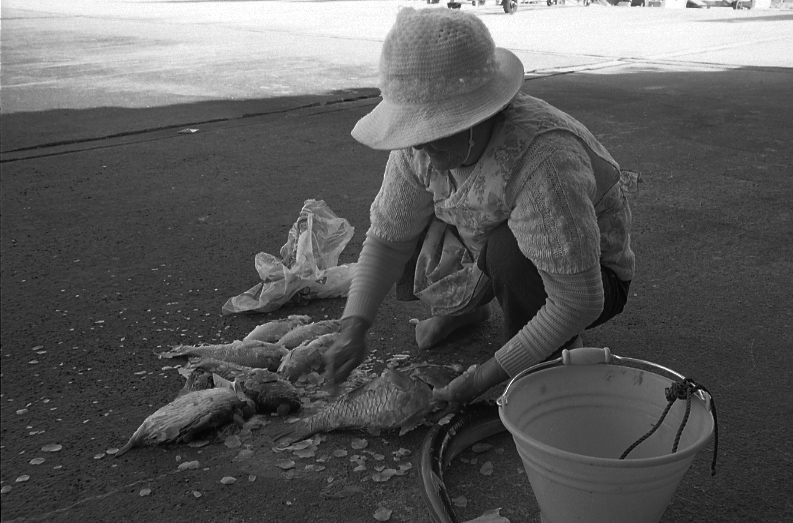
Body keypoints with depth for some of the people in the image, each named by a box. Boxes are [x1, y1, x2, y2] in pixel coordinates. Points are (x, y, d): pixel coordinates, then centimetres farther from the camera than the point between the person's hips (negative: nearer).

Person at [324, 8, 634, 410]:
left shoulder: (544, 163, -40)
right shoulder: (421, 147, -19)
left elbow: (578, 304, -36)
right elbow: (387, 238, -8)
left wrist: (486, 376, -29)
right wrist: (353, 329, -21)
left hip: (590, 280, -6)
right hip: (494, 264, 6)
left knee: (508, 248, -35)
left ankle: (554, 355, -7)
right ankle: (466, 306, 24)